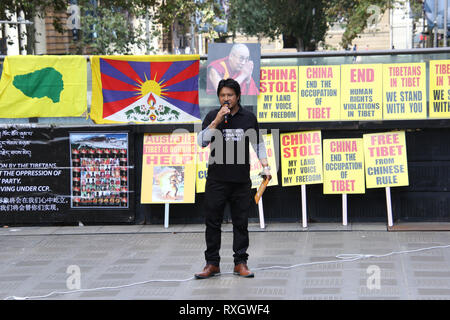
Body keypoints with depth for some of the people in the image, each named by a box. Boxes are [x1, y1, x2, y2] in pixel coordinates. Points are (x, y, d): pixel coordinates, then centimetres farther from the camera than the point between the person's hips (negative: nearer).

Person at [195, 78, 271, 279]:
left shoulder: (249, 118, 7)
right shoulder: (212, 117, 3)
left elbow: (258, 144, 16)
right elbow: (201, 142, -9)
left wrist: (265, 166, 7)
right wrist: (217, 121, -15)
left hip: (241, 181, 1)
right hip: (216, 180, -1)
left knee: (241, 223, 5)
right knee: (213, 222, 1)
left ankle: (240, 262, 13)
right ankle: (212, 264, 9)